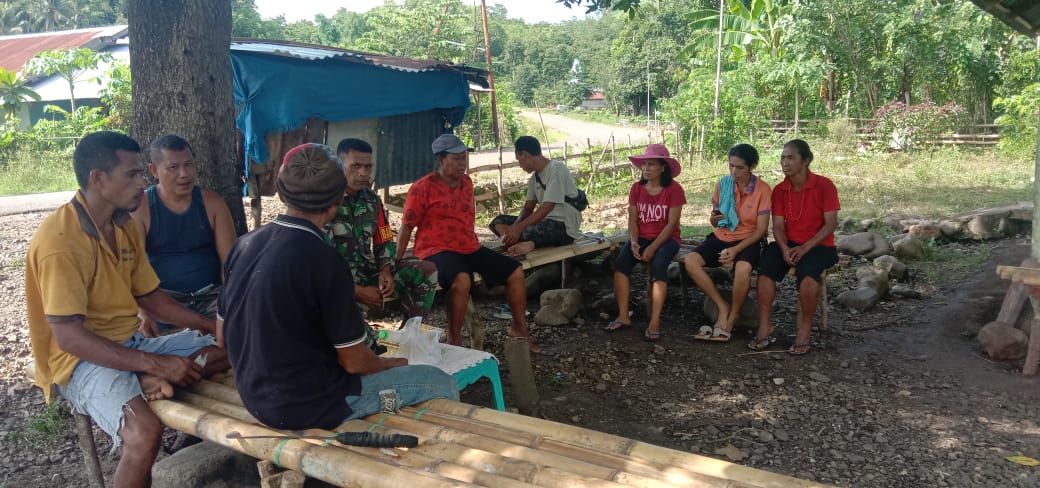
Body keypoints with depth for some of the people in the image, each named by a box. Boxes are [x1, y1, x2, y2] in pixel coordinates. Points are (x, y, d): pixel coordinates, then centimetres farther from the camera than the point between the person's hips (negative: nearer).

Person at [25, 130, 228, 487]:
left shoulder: (125, 228, 5)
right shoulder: (60, 240, -21)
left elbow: (150, 297, 12)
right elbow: (68, 337, -24)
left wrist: (214, 327, 0)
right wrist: (156, 363, -26)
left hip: (132, 345, 8)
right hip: (81, 360, -8)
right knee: (145, 432, -33)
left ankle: (149, 384, -18)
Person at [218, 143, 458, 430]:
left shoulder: (243, 245, -2)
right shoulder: (324, 262, -24)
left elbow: (222, 335, 8)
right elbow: (354, 362, -16)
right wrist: (394, 363, 5)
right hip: (309, 407, -8)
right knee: (442, 384, 1)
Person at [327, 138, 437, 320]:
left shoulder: (371, 199, 7)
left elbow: (385, 242, 15)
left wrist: (385, 270, -7)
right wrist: (357, 291, -18)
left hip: (368, 271, 7)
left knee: (427, 271, -3)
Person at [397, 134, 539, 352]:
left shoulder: (466, 182, 12)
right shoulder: (423, 187, -9)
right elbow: (406, 227, -8)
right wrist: (397, 263, -11)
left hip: (469, 248, 8)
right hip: (437, 251, -8)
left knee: (516, 271, 1)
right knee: (462, 279, -39)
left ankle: (519, 328, 18)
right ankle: (454, 340, -23)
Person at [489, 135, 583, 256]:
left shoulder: (556, 169, -14)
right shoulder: (535, 176, 13)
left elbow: (547, 207, -22)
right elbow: (528, 207, 7)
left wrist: (519, 228, -25)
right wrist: (515, 225, -13)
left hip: (565, 227, -10)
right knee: (499, 222, 1)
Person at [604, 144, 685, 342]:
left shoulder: (674, 189, -8)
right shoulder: (636, 188, 6)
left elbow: (672, 223, -13)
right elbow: (632, 219, 2)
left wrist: (653, 248, -21)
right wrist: (634, 242, -17)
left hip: (666, 238, -4)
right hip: (641, 237, 4)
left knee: (658, 266, -34)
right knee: (620, 262, -24)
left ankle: (655, 322, -33)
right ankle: (623, 317, -22)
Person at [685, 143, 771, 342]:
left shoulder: (762, 189, -10)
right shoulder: (723, 184, 1)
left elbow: (761, 229, -10)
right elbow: (715, 223, 9)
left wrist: (736, 250, -22)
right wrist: (713, 219, -18)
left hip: (749, 240, -4)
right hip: (721, 237, 4)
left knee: (742, 268, -37)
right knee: (690, 261, -22)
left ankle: (733, 317, -13)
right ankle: (723, 307, -11)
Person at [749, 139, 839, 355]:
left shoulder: (824, 186, -8)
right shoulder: (779, 190, 4)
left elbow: (831, 224, -12)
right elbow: (778, 226, 0)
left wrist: (805, 248, -22)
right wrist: (784, 249, -20)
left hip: (819, 245, -4)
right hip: (789, 244, 4)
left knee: (807, 271, -36)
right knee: (765, 266, -26)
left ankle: (805, 331, -22)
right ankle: (765, 329, -22)